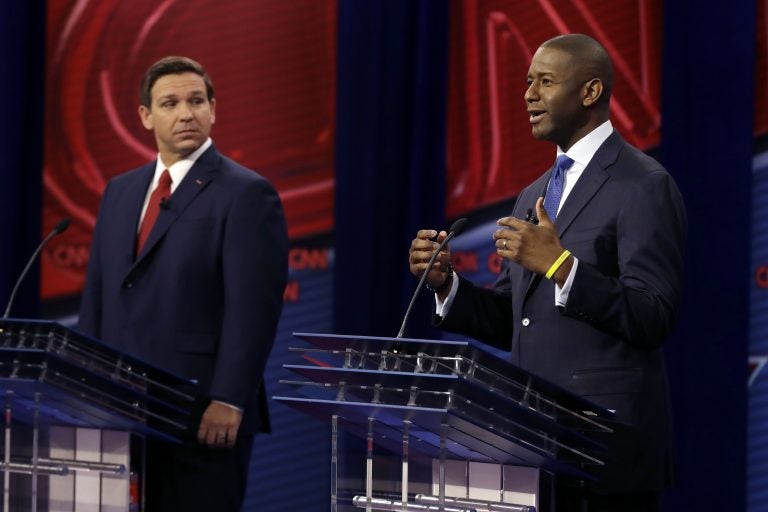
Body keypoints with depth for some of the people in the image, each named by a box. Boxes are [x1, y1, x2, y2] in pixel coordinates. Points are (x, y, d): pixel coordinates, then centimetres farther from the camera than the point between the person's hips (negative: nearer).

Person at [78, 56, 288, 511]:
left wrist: (228, 403, -20)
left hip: (204, 416, -6)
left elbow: (253, 308, -13)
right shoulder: (121, 191, 16)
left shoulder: (246, 194, -6)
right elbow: (98, 296, 17)